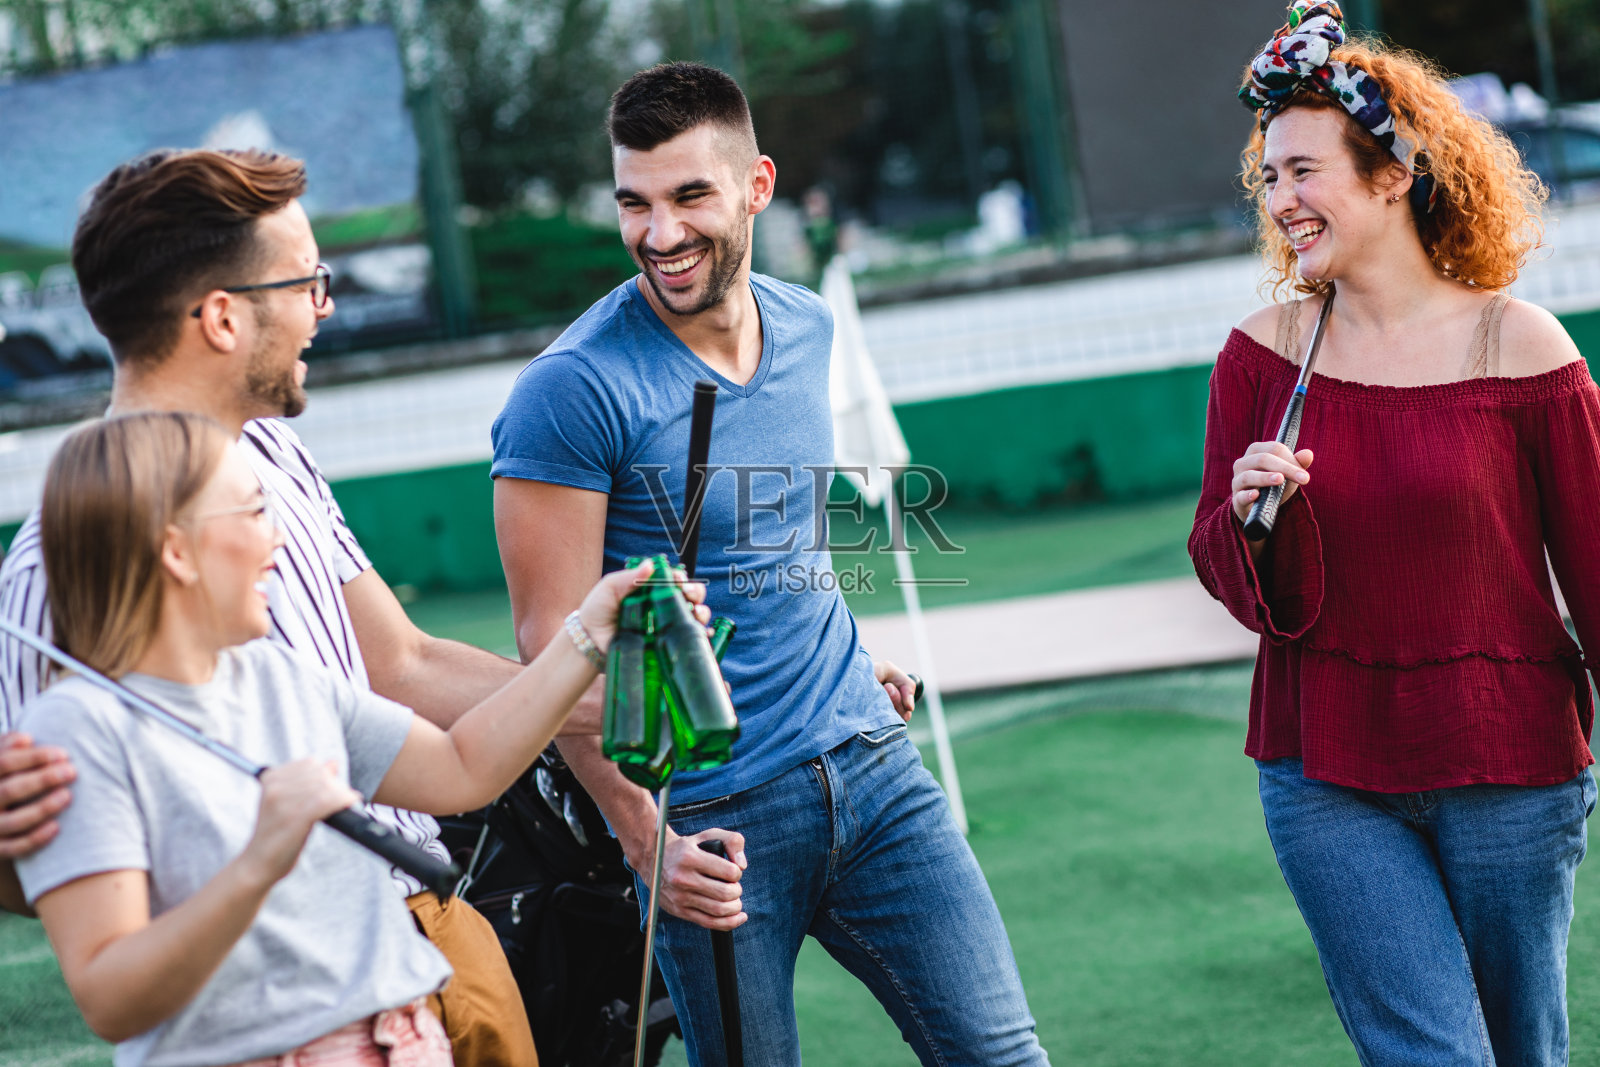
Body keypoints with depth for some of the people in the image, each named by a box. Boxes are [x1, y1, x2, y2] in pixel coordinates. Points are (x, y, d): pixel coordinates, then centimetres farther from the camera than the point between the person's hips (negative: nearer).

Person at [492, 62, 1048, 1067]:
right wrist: (644, 835, -18)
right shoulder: (575, 389, -13)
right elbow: (556, 646, -14)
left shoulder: (808, 328, 8)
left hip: (868, 764, 5)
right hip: (710, 818, -5)